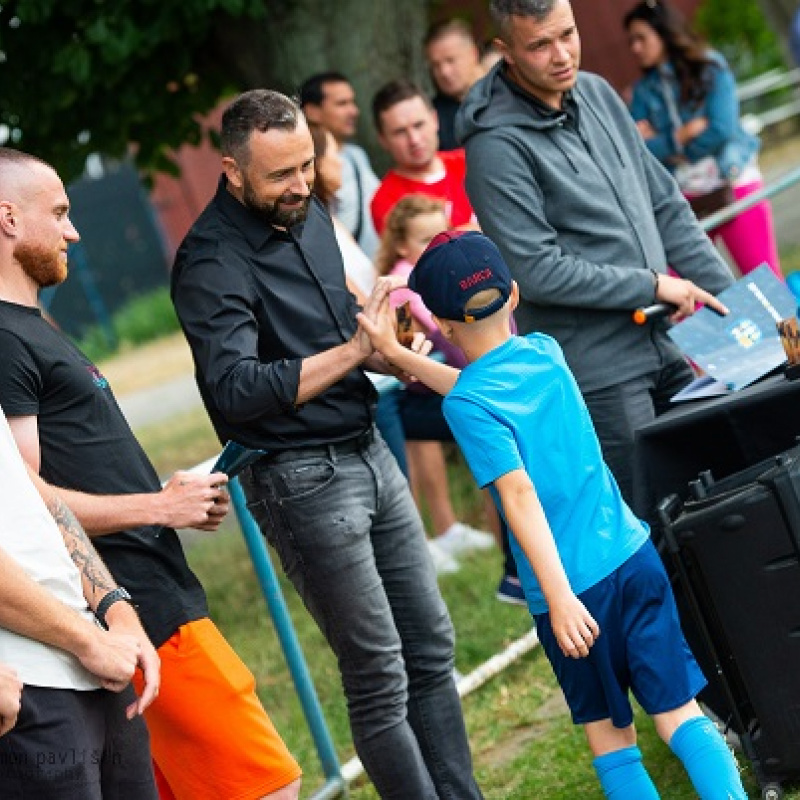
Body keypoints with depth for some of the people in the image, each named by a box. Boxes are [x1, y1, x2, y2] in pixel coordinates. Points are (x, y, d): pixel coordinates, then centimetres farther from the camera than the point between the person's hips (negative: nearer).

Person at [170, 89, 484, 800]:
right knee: (378, 675, -4)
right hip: (302, 478, -8)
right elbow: (236, 391, -25)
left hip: (369, 451, 8)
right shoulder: (211, 262, -16)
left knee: (431, 646, 13)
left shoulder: (308, 215, 9)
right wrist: (353, 351, -23)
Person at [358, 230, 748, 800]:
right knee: (679, 711, 6)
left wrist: (560, 597, -25)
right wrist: (396, 355, 23)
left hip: (573, 586, -4)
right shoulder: (544, 352, 6)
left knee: (611, 737, 11)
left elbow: (518, 492, -22)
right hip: (635, 557, 5)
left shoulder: (466, 405, -12)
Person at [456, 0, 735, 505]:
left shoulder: (597, 94, 8)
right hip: (596, 373, -7)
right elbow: (537, 270, -18)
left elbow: (666, 207, 13)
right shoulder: (497, 145, -14)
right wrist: (653, 285, -12)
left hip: (660, 346, 7)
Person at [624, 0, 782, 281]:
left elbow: (722, 129, -12)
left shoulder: (711, 67, -1)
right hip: (684, 198, 3)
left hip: (734, 183, -3)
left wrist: (664, 144, -5)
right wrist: (683, 135, -11)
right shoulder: (644, 89, 7)